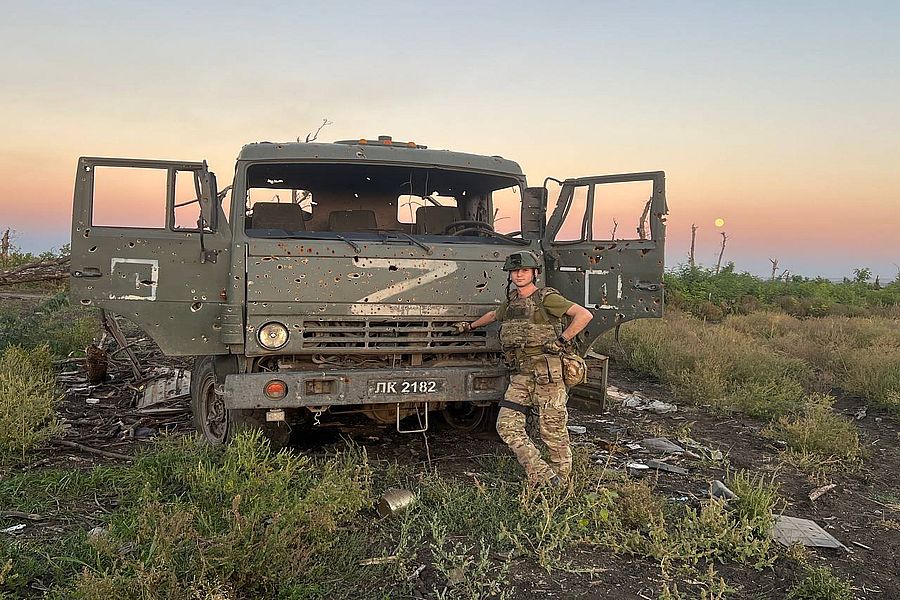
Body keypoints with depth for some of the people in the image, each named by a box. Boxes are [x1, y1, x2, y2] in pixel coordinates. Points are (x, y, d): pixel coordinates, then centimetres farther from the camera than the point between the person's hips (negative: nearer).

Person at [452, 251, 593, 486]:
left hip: (546, 373, -7)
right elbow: (493, 315, 39)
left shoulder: (546, 298, -6)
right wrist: (470, 326, 48)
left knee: (552, 430, -3)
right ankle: (542, 476, 0)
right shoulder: (511, 302, 16)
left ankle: (561, 480, 14)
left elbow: (584, 315, -14)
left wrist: (562, 340, -13)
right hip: (520, 375, 7)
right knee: (507, 426, -3)